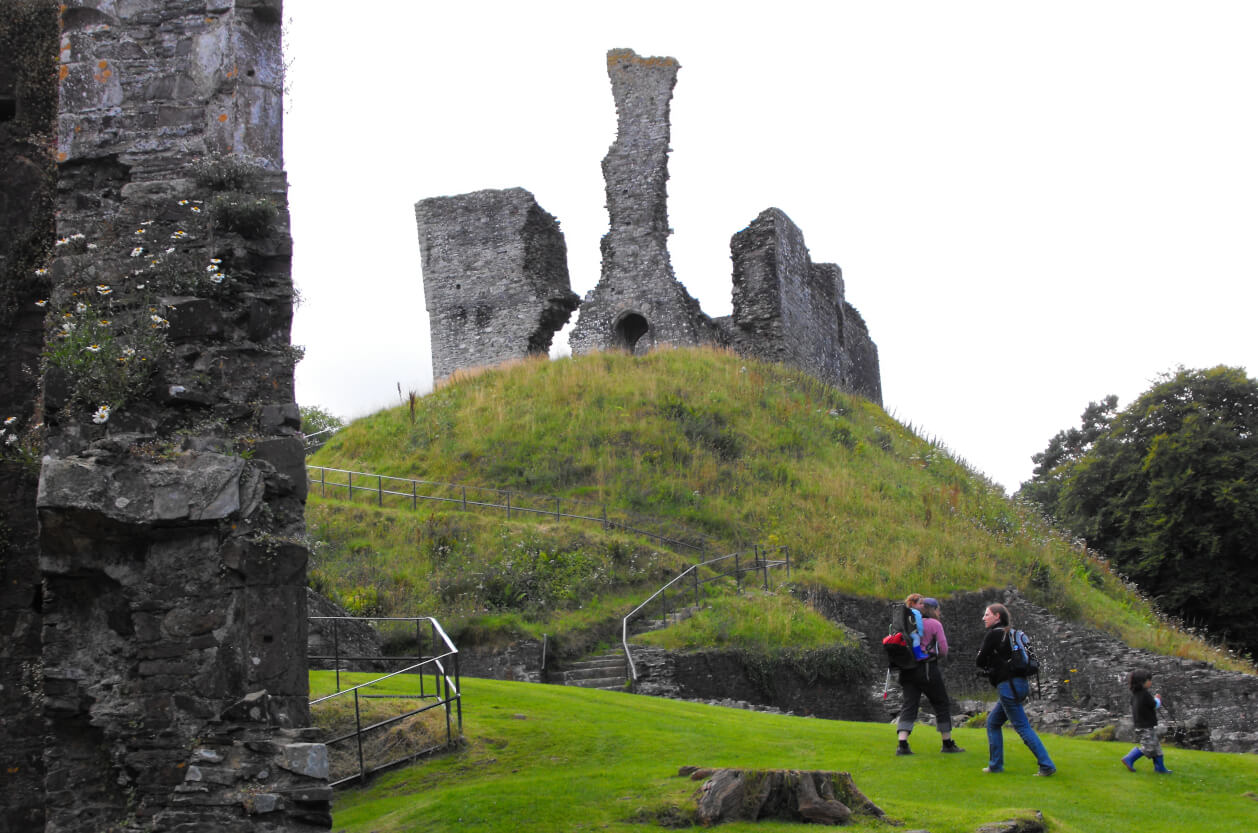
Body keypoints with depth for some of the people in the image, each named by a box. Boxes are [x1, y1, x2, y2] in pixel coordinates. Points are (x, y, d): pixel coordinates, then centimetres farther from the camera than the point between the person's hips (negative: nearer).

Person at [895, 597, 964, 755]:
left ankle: (902, 745, -16)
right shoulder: (935, 624, -1)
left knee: (909, 705, -1)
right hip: (928, 669, -5)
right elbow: (943, 649, -4)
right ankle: (948, 743, 18)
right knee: (942, 705, 10)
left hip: (908, 669, 5)